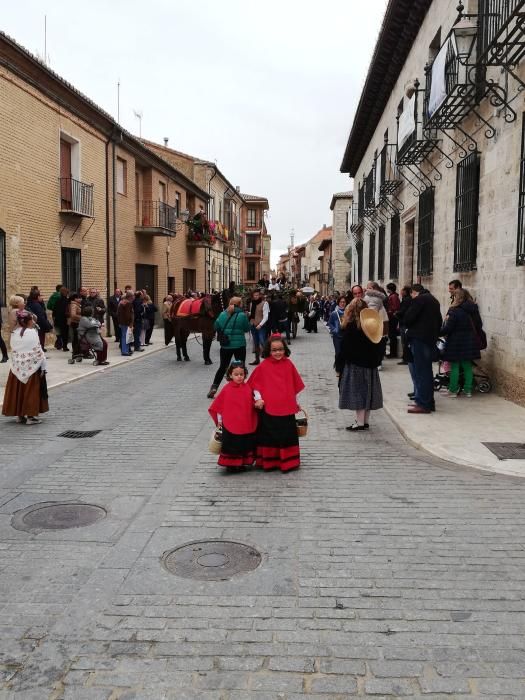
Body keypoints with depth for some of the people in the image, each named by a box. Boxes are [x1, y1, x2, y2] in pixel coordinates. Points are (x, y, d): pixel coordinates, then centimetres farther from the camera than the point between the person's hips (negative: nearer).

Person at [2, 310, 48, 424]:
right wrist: (43, 367, -7)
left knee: (19, 390, 12)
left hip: (17, 368, 5)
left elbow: (13, 351, 8)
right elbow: (38, 351, -13)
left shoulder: (14, 333, 3)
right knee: (31, 392, 3)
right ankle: (31, 416, 5)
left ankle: (20, 415, 19)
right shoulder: (32, 332, -13)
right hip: (32, 367, -5)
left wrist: (16, 364, 16)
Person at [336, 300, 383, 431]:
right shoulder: (372, 325, 4)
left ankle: (360, 422, -1)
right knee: (367, 392, 12)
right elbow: (379, 348, 9)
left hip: (354, 365, -6)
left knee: (357, 392, -2)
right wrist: (376, 361, 18)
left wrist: (339, 366, -4)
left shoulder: (350, 327, -14)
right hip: (370, 365, 6)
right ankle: (366, 421, 18)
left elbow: (344, 348, -12)